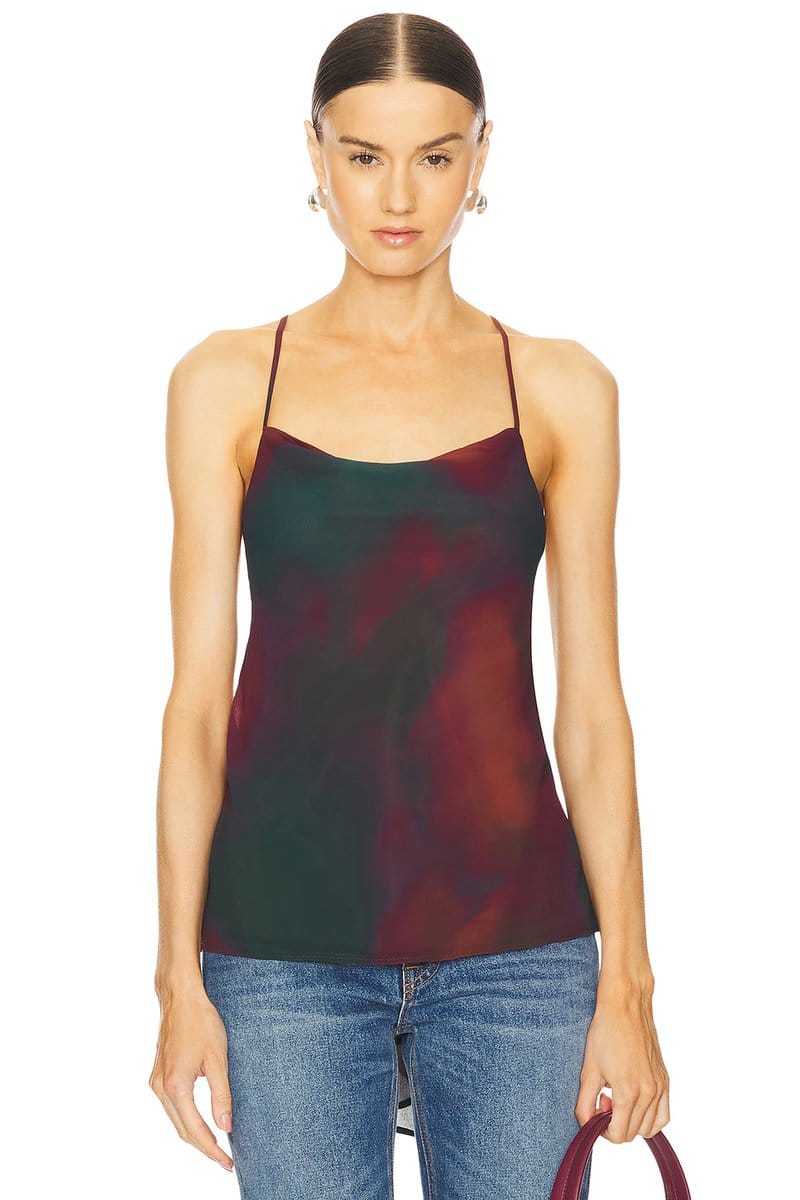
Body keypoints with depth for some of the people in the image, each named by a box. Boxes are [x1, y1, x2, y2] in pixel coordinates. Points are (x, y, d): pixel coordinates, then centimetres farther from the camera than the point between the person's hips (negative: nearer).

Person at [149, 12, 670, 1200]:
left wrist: (625, 983, -1)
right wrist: (180, 977, -2)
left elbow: (592, 704, 3)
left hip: (513, 934, 1)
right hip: (284, 942, 0)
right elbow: (198, 696, 2)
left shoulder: (561, 390, 4)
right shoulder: (227, 382, 3)